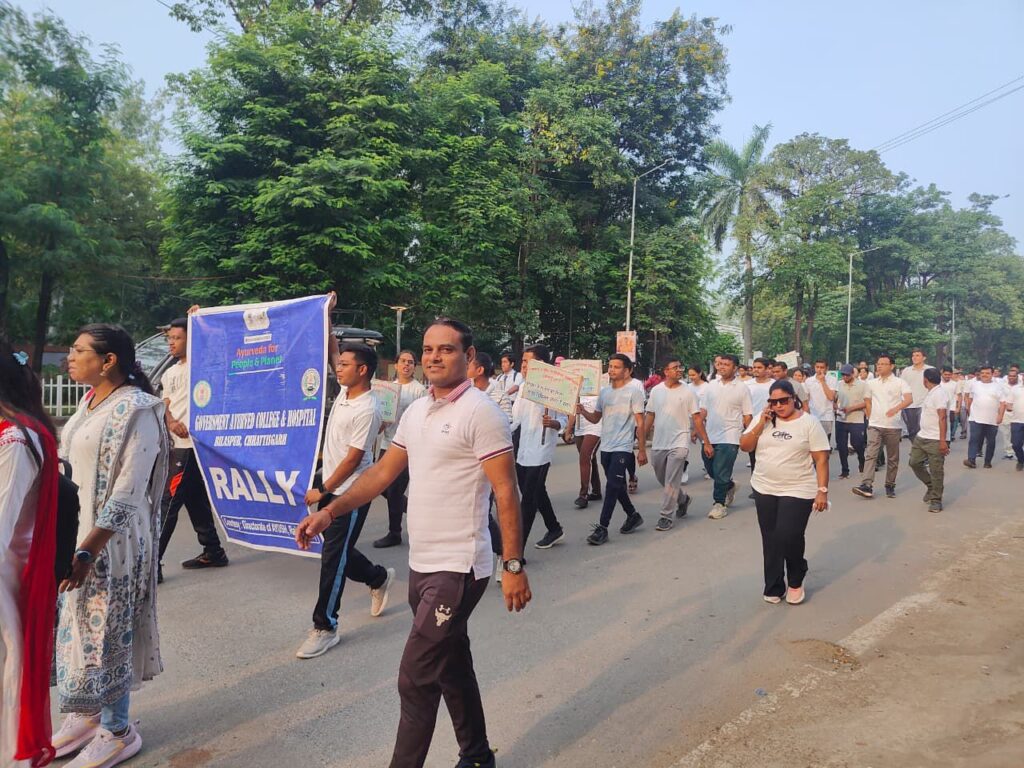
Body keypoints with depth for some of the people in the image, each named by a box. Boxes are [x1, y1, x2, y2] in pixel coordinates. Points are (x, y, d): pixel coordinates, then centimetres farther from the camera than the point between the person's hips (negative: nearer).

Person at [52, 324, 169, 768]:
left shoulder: (134, 411, -20)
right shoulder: (91, 400, 7)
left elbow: (126, 496, -23)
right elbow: (68, 455, 15)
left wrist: (87, 553, -26)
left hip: (108, 542, -8)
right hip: (72, 532, 8)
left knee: (105, 633, 5)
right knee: (76, 628, 19)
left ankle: (117, 732, 25)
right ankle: (87, 714, 39)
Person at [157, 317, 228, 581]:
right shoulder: (169, 374, 19)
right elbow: (165, 405, 12)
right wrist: (171, 421, -9)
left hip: (189, 444, -9)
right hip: (175, 444, 9)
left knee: (168, 502, -9)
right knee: (194, 500, 14)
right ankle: (213, 552, 25)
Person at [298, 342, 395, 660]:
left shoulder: (367, 410, -22)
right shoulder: (345, 391, 2)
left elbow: (353, 459, -21)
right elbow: (334, 352, 16)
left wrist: (322, 490, -15)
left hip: (350, 493, -9)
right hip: (331, 487, 9)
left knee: (333, 559, -3)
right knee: (338, 551, 19)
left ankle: (325, 627, 8)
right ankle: (379, 578, 42)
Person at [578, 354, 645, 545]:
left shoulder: (633, 392, -7)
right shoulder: (604, 391, 9)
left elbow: (640, 423, -7)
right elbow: (596, 418, 13)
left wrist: (642, 449, -8)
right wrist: (583, 411, -8)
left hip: (622, 448, -7)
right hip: (606, 447, 7)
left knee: (612, 486, -10)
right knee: (617, 486, 16)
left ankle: (602, 528, -7)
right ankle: (633, 516, 35)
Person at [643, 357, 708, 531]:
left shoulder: (687, 392, -5)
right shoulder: (656, 390, 3)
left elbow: (697, 418, -3)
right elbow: (649, 416, 9)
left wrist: (706, 442, -6)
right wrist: (642, 440, 7)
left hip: (678, 443, -4)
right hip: (658, 444, 4)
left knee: (671, 483, -7)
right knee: (662, 481, 17)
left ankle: (666, 517, 2)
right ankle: (683, 499, 42)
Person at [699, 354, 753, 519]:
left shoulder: (742, 388, -2)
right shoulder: (711, 385, 8)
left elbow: (747, 415, 0)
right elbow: (703, 411, 9)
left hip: (729, 437, -5)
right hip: (709, 436, 5)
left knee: (721, 473, -6)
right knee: (710, 469, 15)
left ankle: (719, 503, 9)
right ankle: (730, 487, 41)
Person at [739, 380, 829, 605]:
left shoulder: (809, 423, -6)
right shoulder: (762, 419, 4)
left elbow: (821, 460, -6)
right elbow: (745, 446, 1)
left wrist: (822, 490, -13)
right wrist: (761, 424, -10)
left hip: (798, 491, -4)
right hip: (764, 490, 4)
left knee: (788, 538, -12)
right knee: (770, 541, 9)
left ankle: (796, 579, 17)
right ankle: (774, 587, 23)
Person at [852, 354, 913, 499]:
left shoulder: (900, 382, -3)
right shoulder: (872, 383, 8)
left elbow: (909, 399, -17)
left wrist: (896, 408, -34)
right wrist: (871, 417, 11)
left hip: (893, 427, -2)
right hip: (875, 426, 2)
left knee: (893, 458, 8)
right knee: (870, 455, -11)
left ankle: (890, 485, 21)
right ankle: (867, 486, -17)